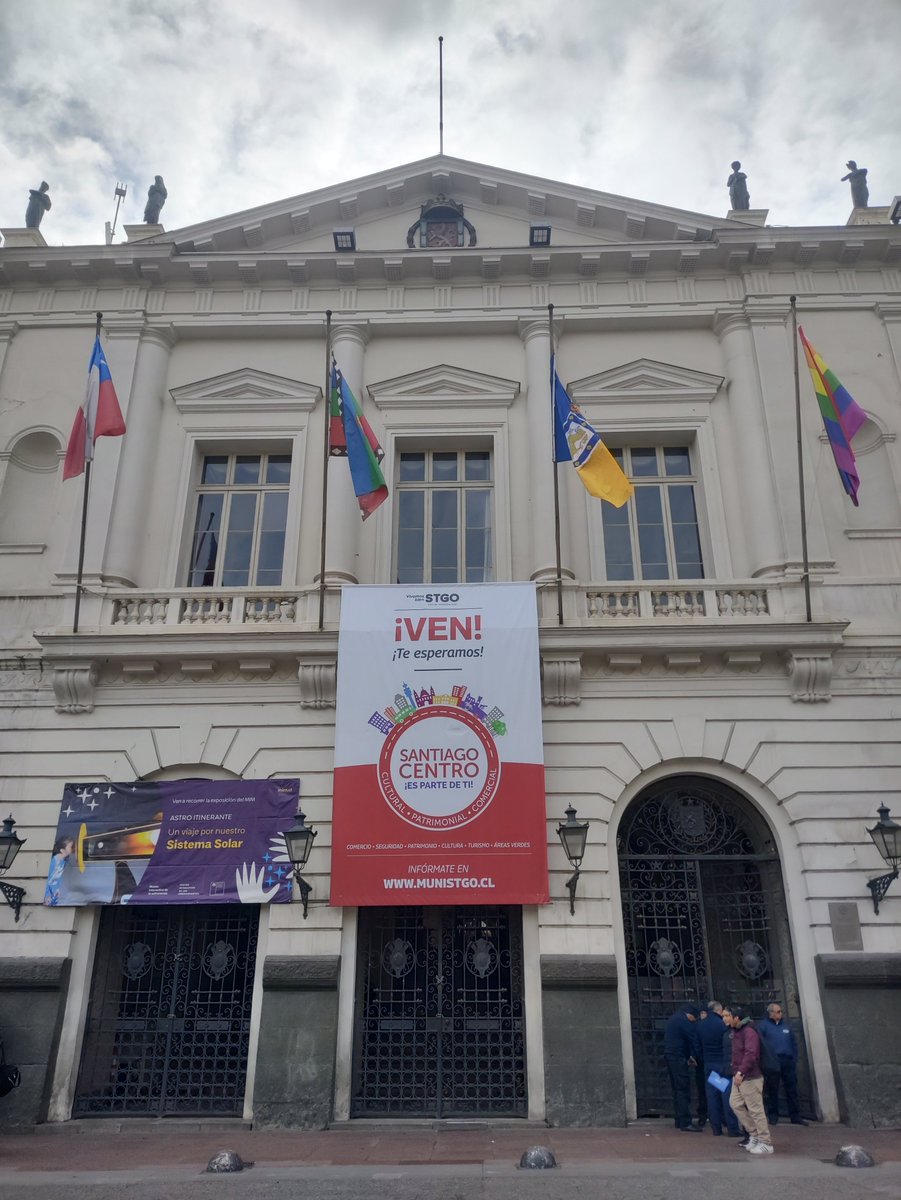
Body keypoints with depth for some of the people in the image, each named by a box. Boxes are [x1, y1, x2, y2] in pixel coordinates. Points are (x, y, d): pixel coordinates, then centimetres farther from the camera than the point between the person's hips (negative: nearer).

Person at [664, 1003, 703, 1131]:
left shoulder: (673, 1019, 18)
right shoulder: (685, 1022, -12)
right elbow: (694, 1041, -13)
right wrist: (696, 1057, 1)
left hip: (669, 1056, 9)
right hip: (678, 1058, -9)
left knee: (677, 1089, 15)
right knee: (684, 1090, -7)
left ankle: (678, 1120, 19)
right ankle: (685, 1123, -8)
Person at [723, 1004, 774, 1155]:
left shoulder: (749, 1032, -19)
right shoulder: (735, 1031, 10)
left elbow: (751, 1054, -26)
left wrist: (741, 1072, -27)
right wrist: (735, 1071, 16)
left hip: (750, 1078, -9)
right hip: (739, 1076, 9)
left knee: (756, 1109, -2)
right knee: (735, 1103, 11)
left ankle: (766, 1143, 9)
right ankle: (754, 1134, 23)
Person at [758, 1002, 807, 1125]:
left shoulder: (785, 1026, 16)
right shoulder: (763, 1026, -1)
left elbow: (794, 1044, 17)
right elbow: (760, 1044, -6)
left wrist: (794, 1059, 7)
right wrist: (767, 1061, -13)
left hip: (788, 1062, 5)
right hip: (772, 1063, -4)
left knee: (792, 1090, 5)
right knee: (772, 1090, 1)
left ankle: (795, 1116, 13)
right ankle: (773, 1116, 12)